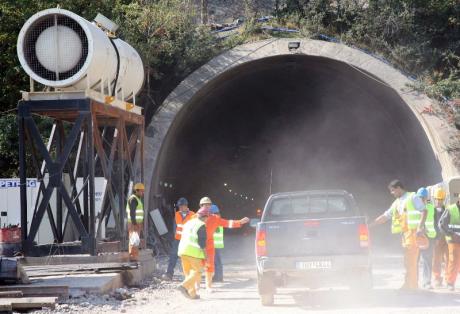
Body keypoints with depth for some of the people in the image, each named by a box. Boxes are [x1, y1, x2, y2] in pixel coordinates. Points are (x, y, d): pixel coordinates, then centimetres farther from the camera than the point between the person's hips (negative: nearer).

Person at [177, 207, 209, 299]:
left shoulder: (188, 223, 17)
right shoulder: (201, 225, -6)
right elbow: (202, 242, -11)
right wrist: (205, 255, -7)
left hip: (182, 250, 8)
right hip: (194, 251, -8)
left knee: (188, 272, 13)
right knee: (197, 272, -2)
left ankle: (192, 293, 12)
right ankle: (184, 286, -21)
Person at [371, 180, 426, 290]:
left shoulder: (412, 197, -1)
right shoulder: (397, 203, 21)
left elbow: (424, 211, -8)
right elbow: (385, 216, 24)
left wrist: (420, 227, -18)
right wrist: (370, 225, 20)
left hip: (412, 231, -8)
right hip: (404, 233, 8)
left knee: (411, 260, -11)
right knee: (409, 261, 6)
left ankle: (410, 284, -12)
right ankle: (413, 284, 7)